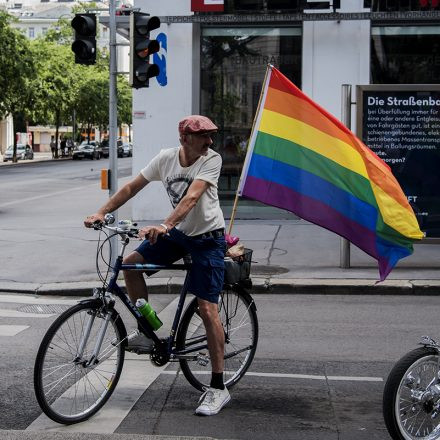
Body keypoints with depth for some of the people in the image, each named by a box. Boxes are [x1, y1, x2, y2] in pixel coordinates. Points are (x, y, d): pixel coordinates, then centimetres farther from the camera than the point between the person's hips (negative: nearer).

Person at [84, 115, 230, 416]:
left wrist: (164, 226, -46)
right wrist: (102, 212, -10)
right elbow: (132, 187, 0)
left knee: (208, 310, -9)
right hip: (179, 233, 5)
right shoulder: (166, 158, -6)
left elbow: (192, 197, -33)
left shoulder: (212, 160, -19)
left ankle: (218, 388, -2)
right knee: (131, 263, -12)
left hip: (208, 237, -5)